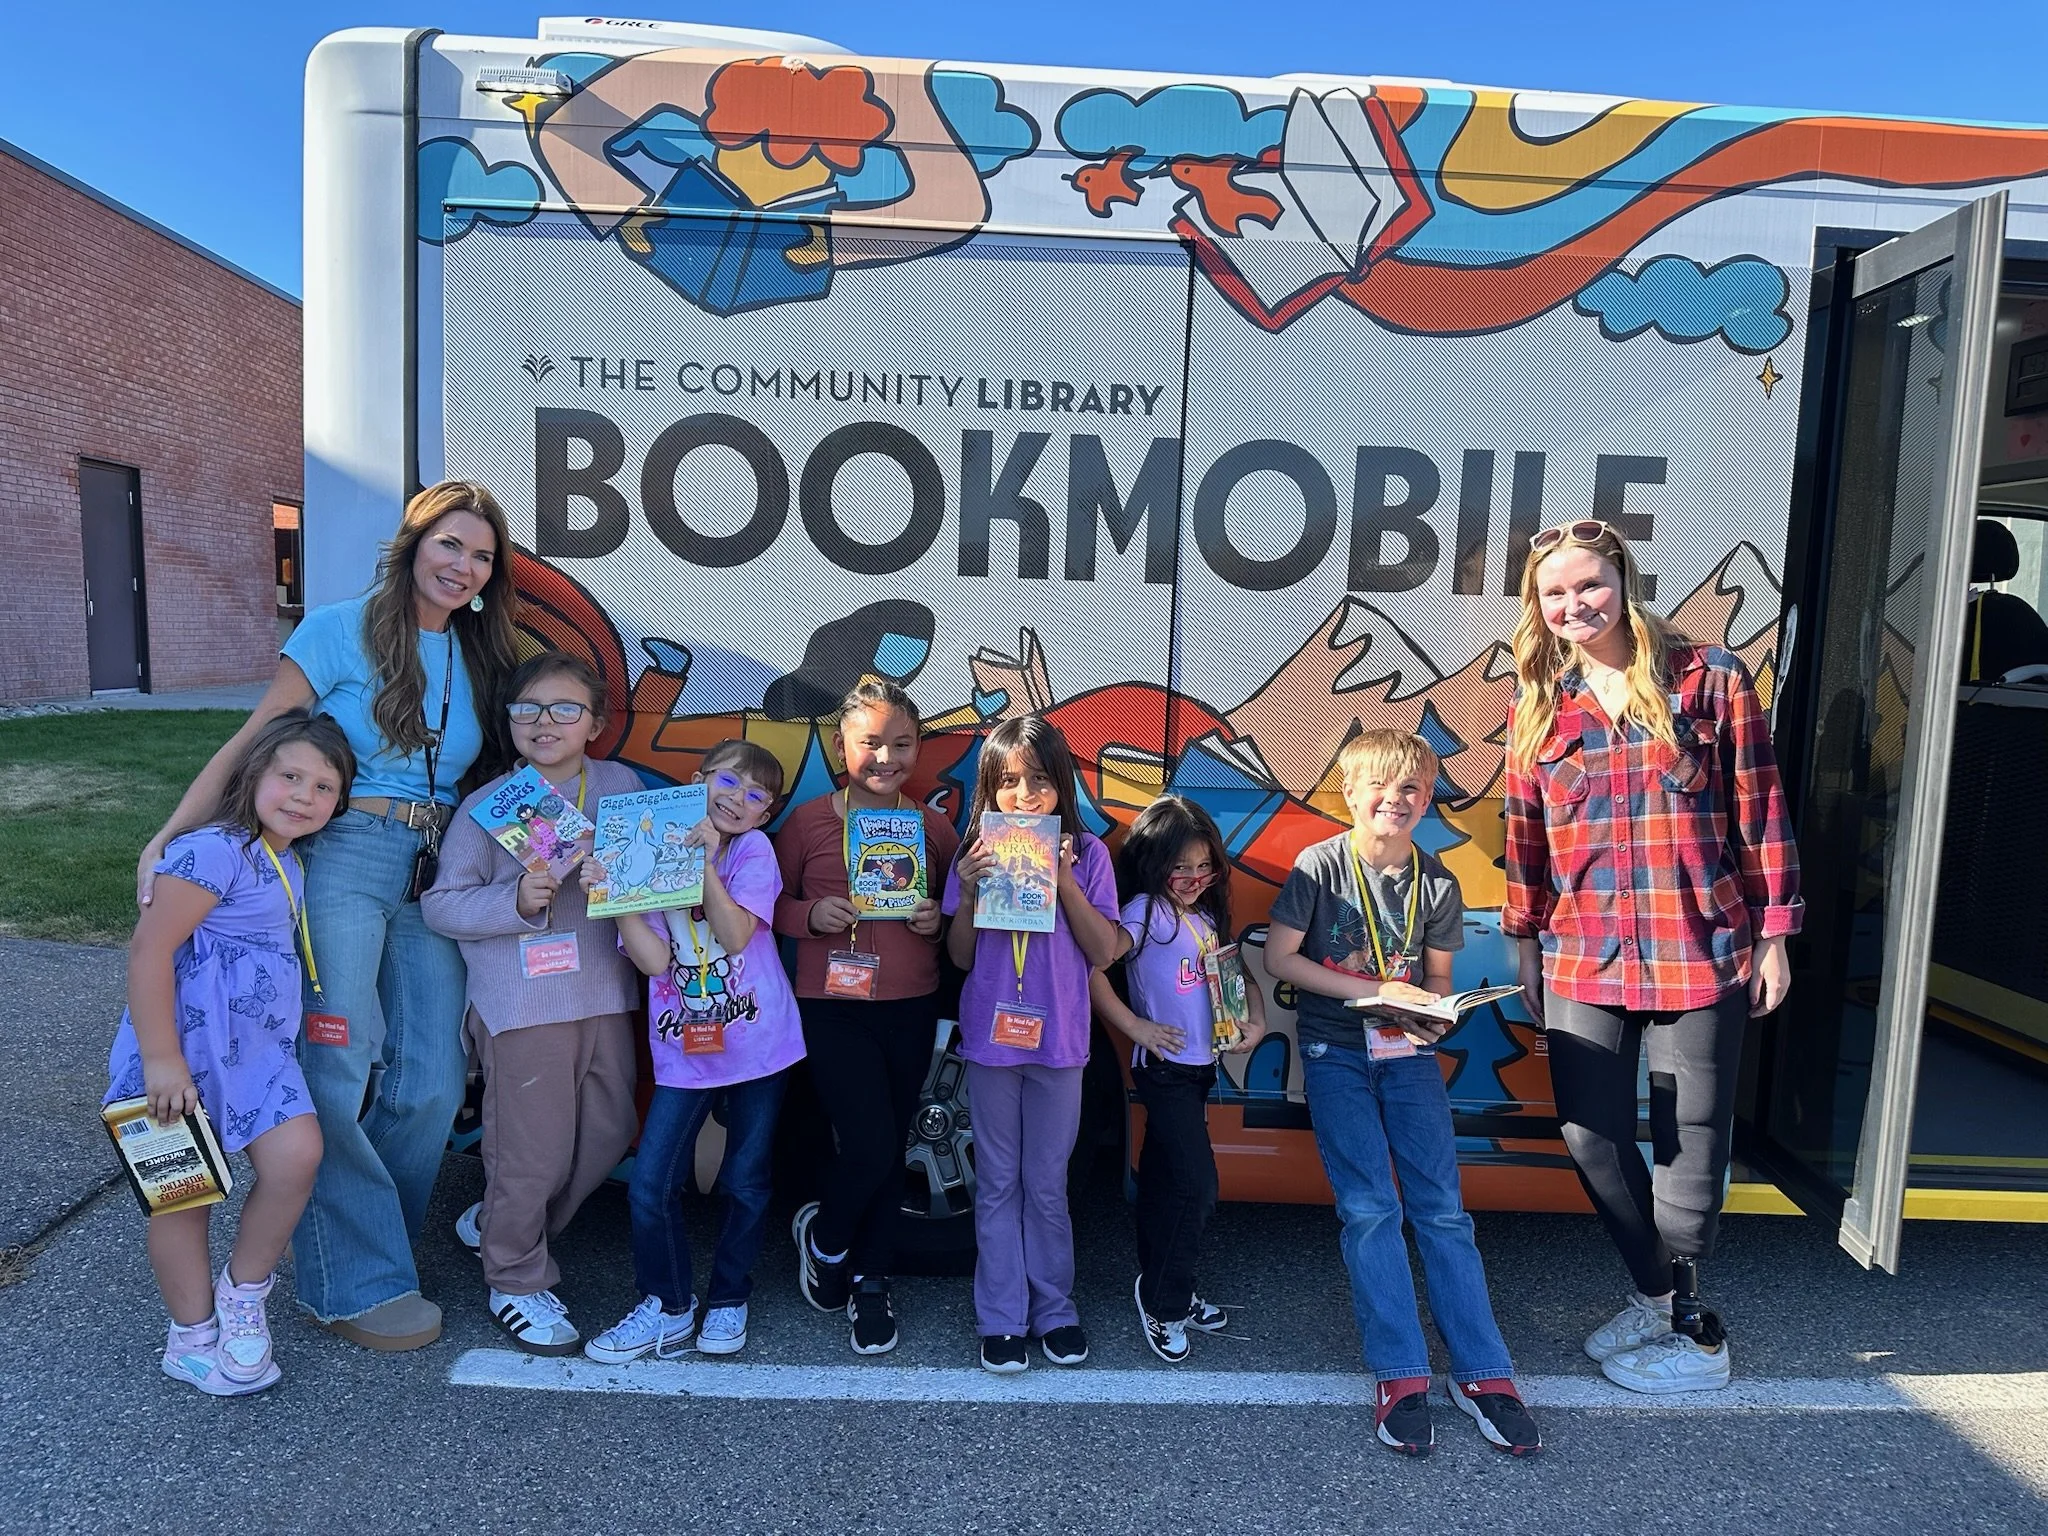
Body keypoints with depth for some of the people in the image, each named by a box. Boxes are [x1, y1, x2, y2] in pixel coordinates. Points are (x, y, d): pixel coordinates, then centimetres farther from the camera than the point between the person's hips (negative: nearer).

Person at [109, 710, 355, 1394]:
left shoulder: (288, 863, 9)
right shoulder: (217, 850, -18)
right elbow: (149, 949, -22)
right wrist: (161, 1060, -22)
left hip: (256, 1048, 7)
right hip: (184, 1050, -7)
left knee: (298, 1155, -10)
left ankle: (243, 1292, 14)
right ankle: (193, 1337, 25)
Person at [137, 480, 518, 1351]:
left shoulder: (478, 656, 14)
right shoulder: (341, 631, -1)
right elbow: (253, 744, -1)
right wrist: (168, 838, -8)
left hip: (433, 878, 5)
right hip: (342, 862, -5)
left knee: (430, 1086, 3)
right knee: (337, 1072, -3)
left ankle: (357, 1240, 25)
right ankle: (358, 1284, 12)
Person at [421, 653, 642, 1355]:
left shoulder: (624, 786, 5)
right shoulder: (486, 805, -4)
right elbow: (441, 903, -6)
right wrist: (516, 900, -21)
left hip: (606, 997, 5)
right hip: (521, 1004, -5)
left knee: (609, 1133, 15)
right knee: (534, 1150, 2)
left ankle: (494, 1225, 38)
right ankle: (516, 1281, 27)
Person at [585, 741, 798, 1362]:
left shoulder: (752, 850, -3)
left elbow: (736, 936, -17)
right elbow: (653, 960, -10)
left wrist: (707, 862, -21)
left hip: (757, 1043, -1)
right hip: (683, 1051, 1)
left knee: (748, 1183, 10)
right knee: (649, 1183, -1)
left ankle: (728, 1300, 31)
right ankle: (667, 1308, 20)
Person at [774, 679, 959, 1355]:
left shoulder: (934, 827, 3)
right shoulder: (807, 821, -4)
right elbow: (773, 905, 4)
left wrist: (938, 921, -9)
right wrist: (810, 914, -16)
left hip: (911, 1010, 3)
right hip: (832, 1007, -3)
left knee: (889, 1150, 12)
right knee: (870, 1148, -8)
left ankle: (870, 1284, 32)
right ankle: (822, 1237, 26)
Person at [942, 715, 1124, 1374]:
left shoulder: (1086, 853, -4)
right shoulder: (977, 851, -2)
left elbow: (1103, 953, -8)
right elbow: (961, 957, 0)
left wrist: (1064, 879, -18)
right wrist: (969, 890, -16)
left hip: (1058, 1041, 0)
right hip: (990, 1037, 1)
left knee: (1047, 1185, 11)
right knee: (997, 1183, 11)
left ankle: (1055, 1309, 28)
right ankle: (1001, 1318, 22)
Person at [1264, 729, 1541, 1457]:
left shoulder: (1438, 884, 0)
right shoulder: (1320, 866, -10)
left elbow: (1437, 976, 10)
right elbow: (1278, 958, -11)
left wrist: (1433, 1013, -13)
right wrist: (1376, 990, -17)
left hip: (1407, 1052, 3)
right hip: (1336, 1050, -2)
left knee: (1441, 1207, 0)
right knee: (1370, 1208, -7)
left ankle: (1482, 1372, 7)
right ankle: (1401, 1374, 3)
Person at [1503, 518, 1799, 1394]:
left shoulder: (1710, 679, -1)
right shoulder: (1537, 706, 7)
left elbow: (1760, 814, 0)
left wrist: (1772, 935, -2)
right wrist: (1526, 944, 11)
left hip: (1700, 953, -3)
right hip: (1583, 960, 3)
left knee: (1689, 1141, 5)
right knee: (1590, 1135, 6)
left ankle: (1692, 1331, 23)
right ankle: (1658, 1295, 29)